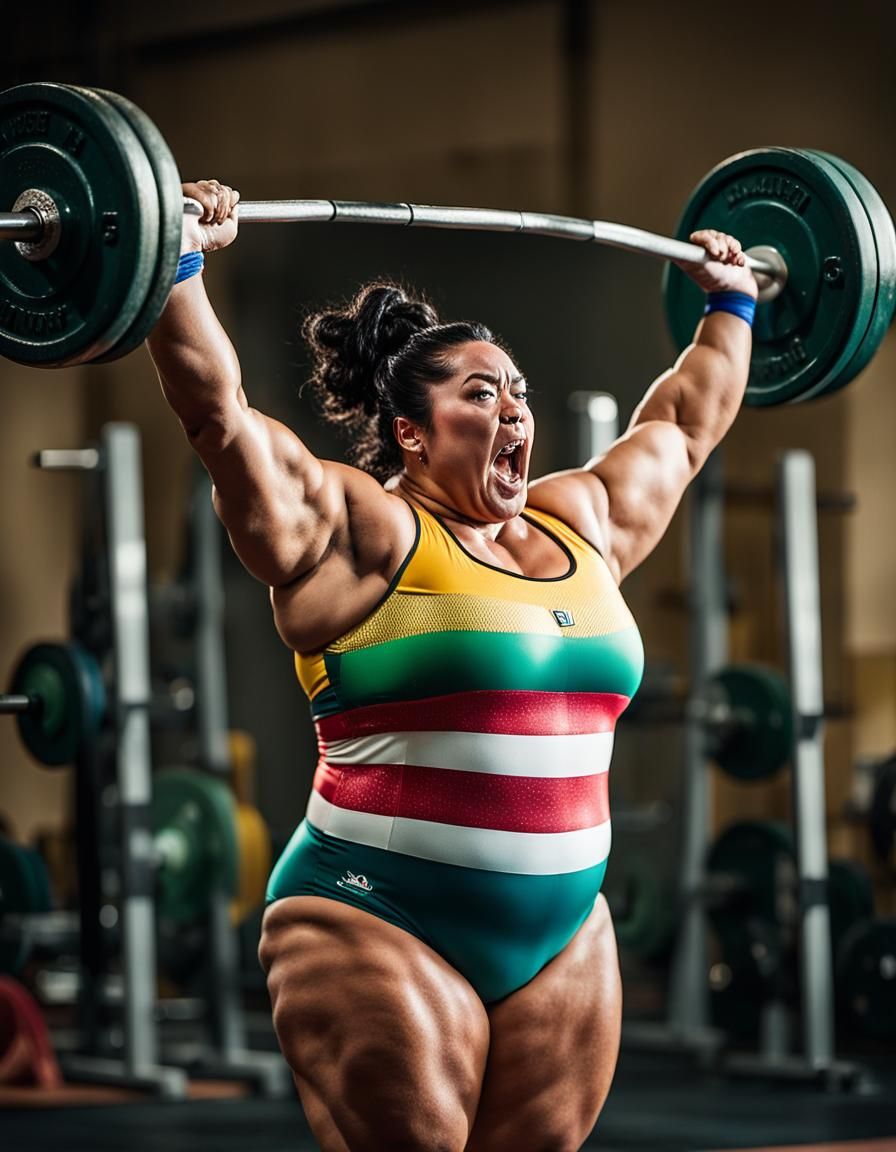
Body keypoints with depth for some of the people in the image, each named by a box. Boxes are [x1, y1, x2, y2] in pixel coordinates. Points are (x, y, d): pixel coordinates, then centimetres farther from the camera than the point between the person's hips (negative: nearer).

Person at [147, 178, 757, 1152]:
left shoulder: (582, 526, 15)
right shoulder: (366, 534, -3)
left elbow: (684, 423, 30)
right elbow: (219, 414, -11)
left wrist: (730, 304, 38)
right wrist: (178, 265, -14)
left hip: (560, 934, 6)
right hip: (379, 928, -6)